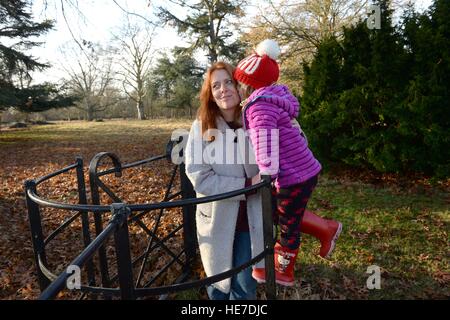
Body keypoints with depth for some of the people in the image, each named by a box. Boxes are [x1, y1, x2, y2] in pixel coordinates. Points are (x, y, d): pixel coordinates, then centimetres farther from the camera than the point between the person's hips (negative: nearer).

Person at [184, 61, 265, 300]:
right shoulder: (201, 127, -11)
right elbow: (199, 177, -17)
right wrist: (247, 185, -21)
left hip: (250, 219, 1)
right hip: (217, 219, -1)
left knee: (245, 287, 13)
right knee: (218, 282, 21)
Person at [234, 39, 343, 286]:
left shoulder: (259, 107, -21)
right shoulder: (274, 98, 5)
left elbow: (267, 163, -30)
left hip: (295, 178, -8)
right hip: (304, 170, 8)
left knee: (288, 227, 14)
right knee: (280, 212, 27)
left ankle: (282, 272, 38)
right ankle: (326, 230, 36)